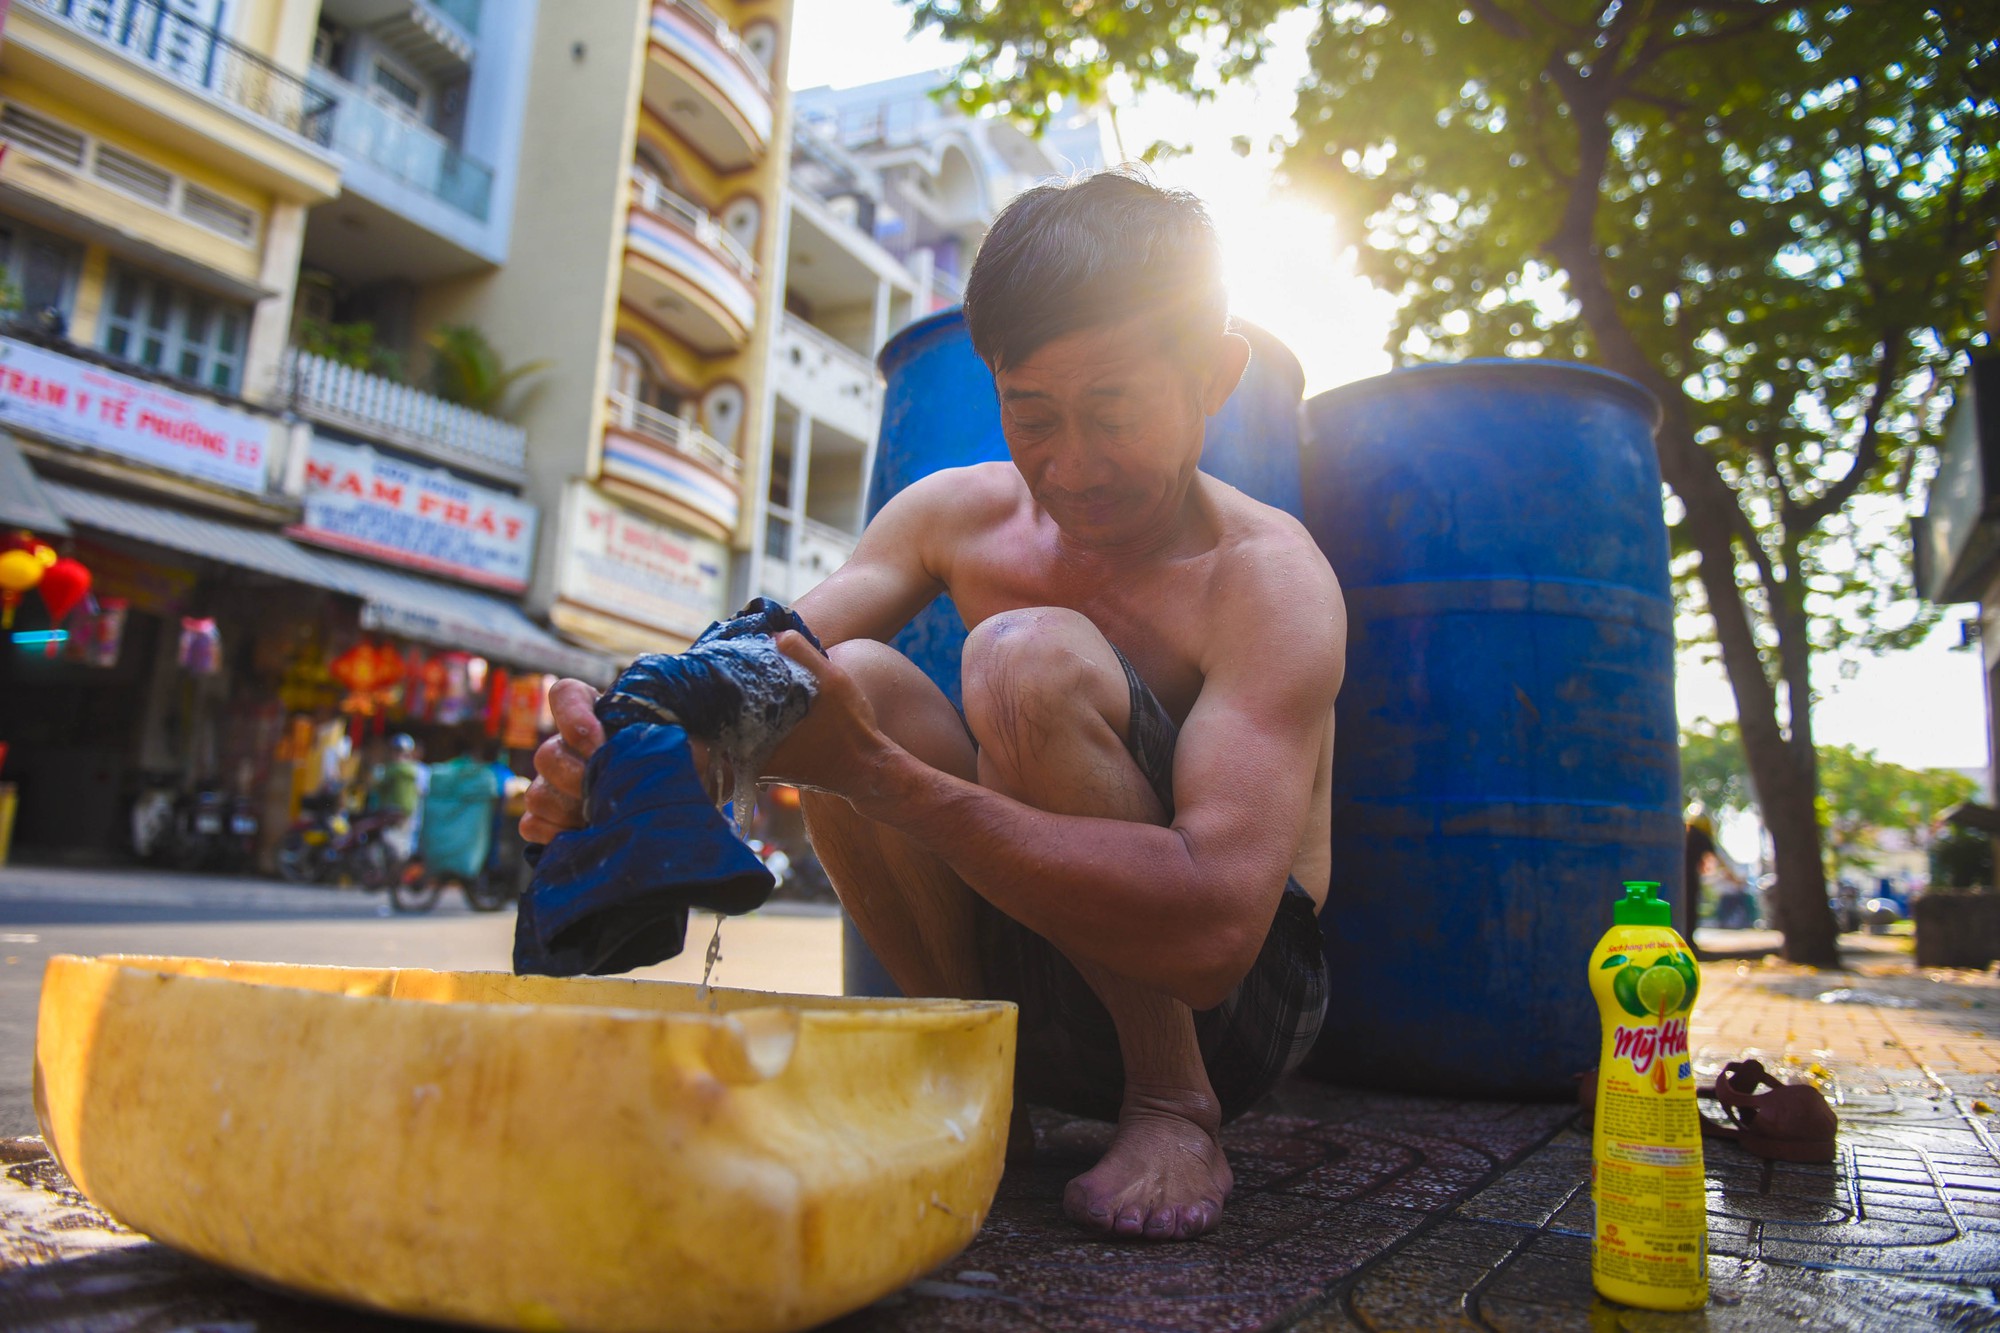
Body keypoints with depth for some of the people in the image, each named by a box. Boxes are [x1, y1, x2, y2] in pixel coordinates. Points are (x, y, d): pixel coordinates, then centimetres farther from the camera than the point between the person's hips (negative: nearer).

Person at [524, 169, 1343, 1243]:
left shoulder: (1267, 576, -20)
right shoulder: (961, 512, -2)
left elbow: (1217, 925, -34)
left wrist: (879, 774, -40)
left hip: (1233, 1000, -4)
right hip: (1030, 978, 5)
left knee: (1030, 658, -28)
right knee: (849, 679, -18)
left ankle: (1173, 1110, -12)